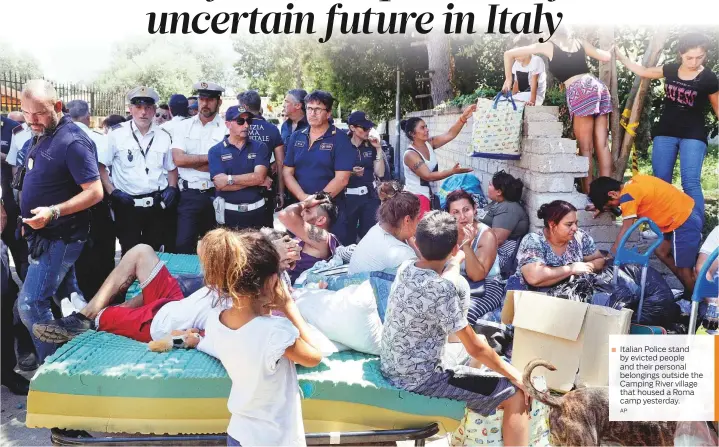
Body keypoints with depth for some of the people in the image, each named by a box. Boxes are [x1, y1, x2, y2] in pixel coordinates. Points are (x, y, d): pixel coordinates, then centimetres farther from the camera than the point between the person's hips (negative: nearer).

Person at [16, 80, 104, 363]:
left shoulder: (72, 141, -19)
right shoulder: (40, 136, 8)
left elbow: (95, 192, -23)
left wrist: (53, 212, -31)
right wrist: (30, 219, 13)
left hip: (60, 237, -9)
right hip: (43, 235, 9)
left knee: (30, 304, -10)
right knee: (68, 297, 18)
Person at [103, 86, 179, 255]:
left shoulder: (164, 136, 6)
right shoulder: (116, 134, -5)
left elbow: (171, 167, 17)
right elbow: (100, 165, -3)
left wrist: (172, 188, 1)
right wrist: (112, 192, -12)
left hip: (157, 204, 3)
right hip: (127, 204, -3)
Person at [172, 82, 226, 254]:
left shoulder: (227, 128, -1)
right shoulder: (184, 126, 6)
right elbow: (178, 159, -7)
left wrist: (190, 161, -9)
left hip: (216, 195, -1)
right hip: (188, 195, 1)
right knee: (183, 245, -2)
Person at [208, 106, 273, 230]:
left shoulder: (260, 147, 2)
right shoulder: (216, 151, -1)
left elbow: (259, 177, -13)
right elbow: (220, 185, -14)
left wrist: (229, 179, -15)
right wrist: (254, 181, -12)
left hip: (258, 211, 1)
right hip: (229, 213, -1)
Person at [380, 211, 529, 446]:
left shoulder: (406, 267, -4)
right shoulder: (441, 289, -27)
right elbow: (475, 348, -20)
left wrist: (457, 259, 37)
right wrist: (514, 375, -7)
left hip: (393, 365, 9)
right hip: (420, 377, -9)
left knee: (483, 344, 30)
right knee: (517, 395, -4)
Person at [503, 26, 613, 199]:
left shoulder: (548, 46, 14)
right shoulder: (580, 42, 24)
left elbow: (508, 54, 16)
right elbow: (607, 57, 30)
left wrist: (508, 79, 26)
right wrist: (592, 49, 46)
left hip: (580, 91, -5)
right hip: (599, 86, 5)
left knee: (585, 148, -2)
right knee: (602, 145, 3)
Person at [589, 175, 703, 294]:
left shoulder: (627, 195, -19)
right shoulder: (633, 183, 5)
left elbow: (626, 230, -15)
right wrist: (602, 206, 24)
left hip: (685, 221, -10)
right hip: (688, 214, 10)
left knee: (684, 269, 1)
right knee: (661, 252, 20)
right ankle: (689, 291, 28)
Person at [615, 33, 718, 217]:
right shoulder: (671, 70, 1)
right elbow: (642, 71, 16)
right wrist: (619, 55, 14)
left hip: (693, 135, -4)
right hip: (665, 133, 4)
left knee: (691, 184, -15)